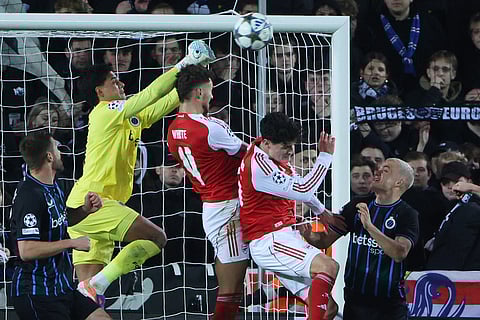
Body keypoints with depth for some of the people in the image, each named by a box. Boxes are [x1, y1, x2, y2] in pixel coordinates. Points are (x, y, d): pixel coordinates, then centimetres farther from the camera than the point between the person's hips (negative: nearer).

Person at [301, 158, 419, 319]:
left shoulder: (407, 214, -4)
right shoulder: (356, 206, 10)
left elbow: (400, 253, -20)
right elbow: (325, 241, 10)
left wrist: (370, 226, -29)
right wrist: (309, 235, -12)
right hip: (355, 299, 3)